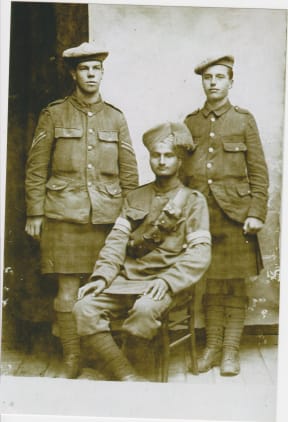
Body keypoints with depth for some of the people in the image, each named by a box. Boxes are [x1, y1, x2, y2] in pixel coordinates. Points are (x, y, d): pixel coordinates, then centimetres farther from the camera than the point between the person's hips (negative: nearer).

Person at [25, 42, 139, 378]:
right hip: (64, 216, -1)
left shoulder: (116, 119, 12)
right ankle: (71, 359, 12)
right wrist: (34, 214, -1)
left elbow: (129, 174, 13)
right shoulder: (54, 115, 6)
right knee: (68, 291, -2)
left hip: (107, 218, 2)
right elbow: (36, 169, 5)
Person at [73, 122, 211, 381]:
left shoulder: (193, 201, 6)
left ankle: (138, 371, -12)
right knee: (85, 308, -22)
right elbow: (116, 241, 10)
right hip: (126, 278, 4)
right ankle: (128, 378, -19)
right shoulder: (134, 198, 18)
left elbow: (200, 253, -4)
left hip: (163, 282, -4)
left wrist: (168, 280, -19)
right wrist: (102, 276, -8)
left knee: (145, 309, -36)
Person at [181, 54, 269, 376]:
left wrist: (256, 214, -7)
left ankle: (231, 351, 11)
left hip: (235, 214, -2)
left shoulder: (244, 120, 5)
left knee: (234, 285, 2)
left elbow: (259, 172, 2)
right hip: (201, 214, 2)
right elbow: (182, 172, 12)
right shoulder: (190, 123, 11)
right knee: (210, 284, 7)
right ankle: (212, 348, 17)